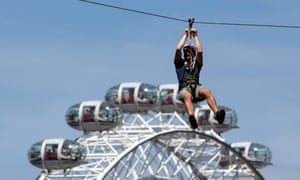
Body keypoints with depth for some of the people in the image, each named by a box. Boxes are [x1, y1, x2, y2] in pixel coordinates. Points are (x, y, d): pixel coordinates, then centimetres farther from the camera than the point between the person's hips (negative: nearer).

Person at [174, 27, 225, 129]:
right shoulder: (180, 63, 27)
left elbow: (200, 51, 12)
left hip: (196, 87, 2)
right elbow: (178, 49, 12)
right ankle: (191, 118, -68)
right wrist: (185, 35, 20)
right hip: (184, 89, -2)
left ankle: (217, 114, -55)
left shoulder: (197, 64, 29)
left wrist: (195, 36, 17)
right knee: (187, 96, -39)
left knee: (206, 91, -33)